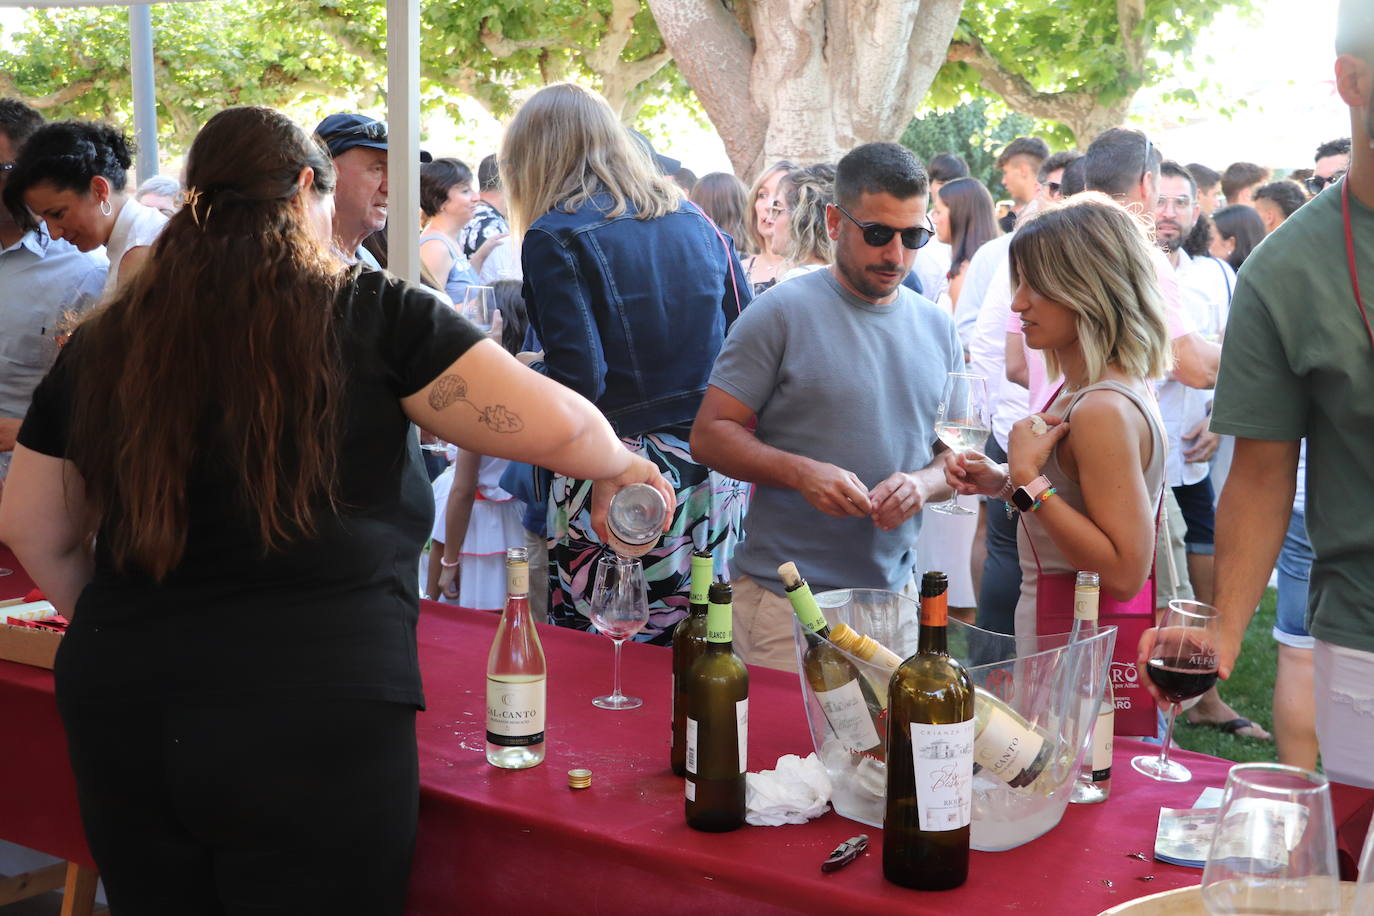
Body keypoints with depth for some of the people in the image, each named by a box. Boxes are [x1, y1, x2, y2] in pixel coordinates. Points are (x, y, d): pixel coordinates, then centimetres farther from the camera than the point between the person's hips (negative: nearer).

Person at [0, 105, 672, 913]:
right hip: (310, 717, -4)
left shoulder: (104, 342, 7)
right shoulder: (369, 315, -6)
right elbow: (558, 425, -9)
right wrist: (620, 468, 12)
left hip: (118, 709, 5)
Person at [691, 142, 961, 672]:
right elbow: (709, 434, -7)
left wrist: (922, 483, -8)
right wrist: (800, 472, -22)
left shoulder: (938, 329, 11)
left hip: (895, 594, 5)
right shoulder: (782, 313, -6)